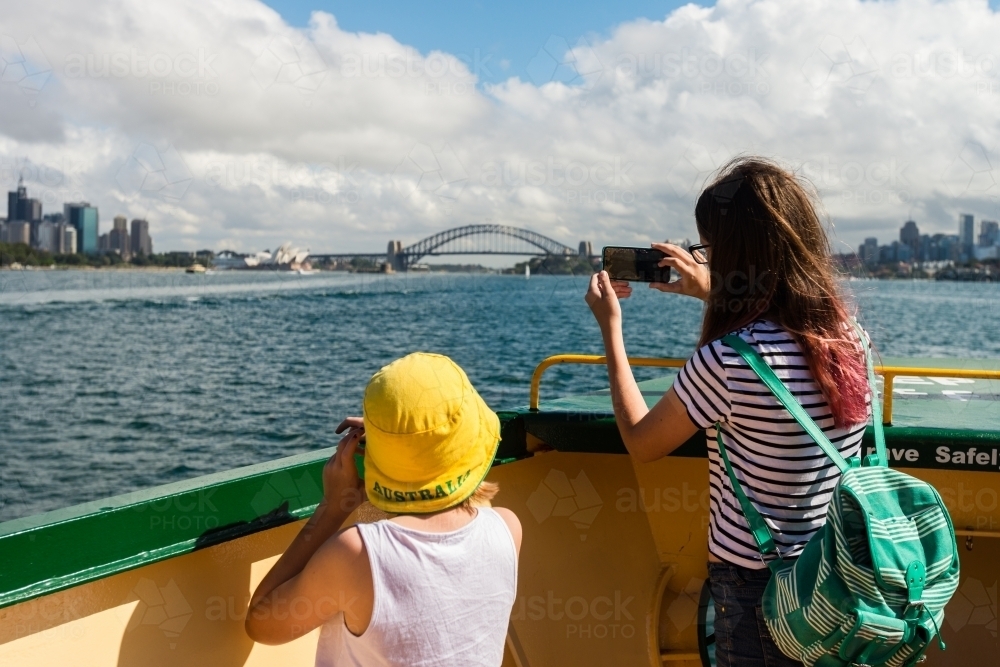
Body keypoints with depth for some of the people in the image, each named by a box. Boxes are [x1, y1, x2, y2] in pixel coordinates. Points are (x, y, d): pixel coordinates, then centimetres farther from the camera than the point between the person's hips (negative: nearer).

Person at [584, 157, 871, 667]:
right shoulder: (846, 333, -7)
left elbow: (641, 443, -10)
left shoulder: (725, 362, -27)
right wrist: (712, 294, 19)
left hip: (756, 586, -6)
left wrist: (610, 327, -2)